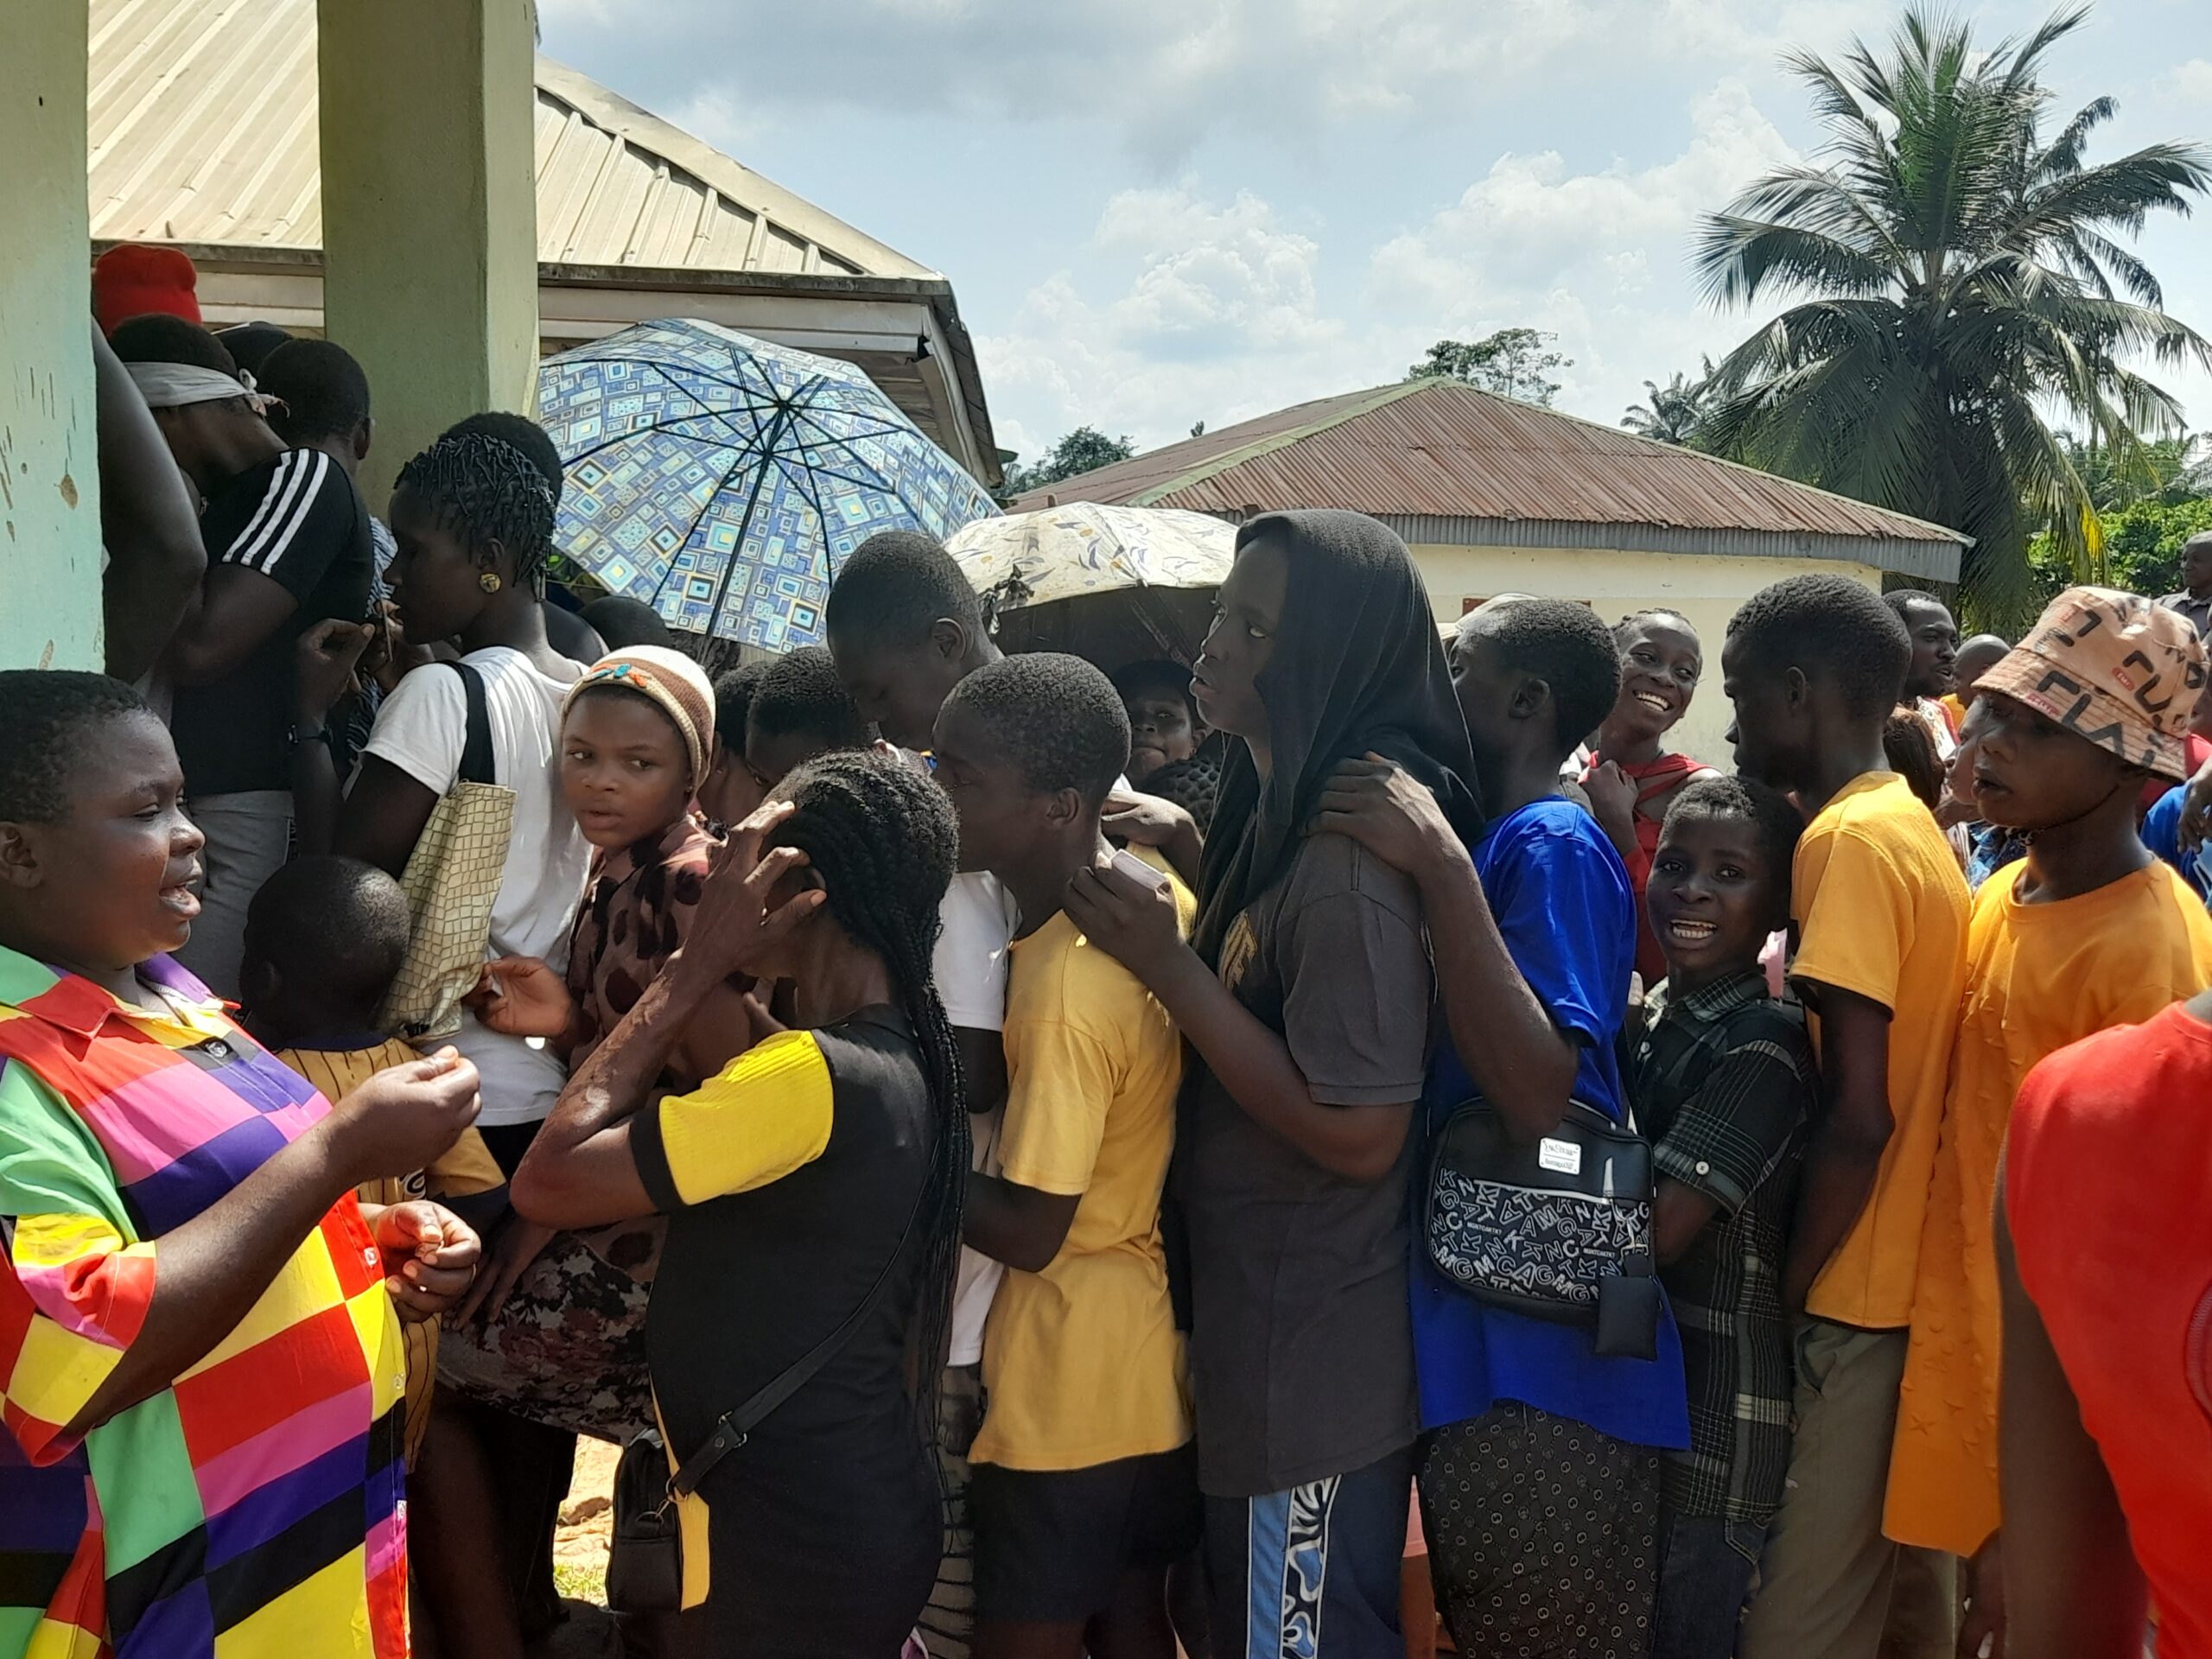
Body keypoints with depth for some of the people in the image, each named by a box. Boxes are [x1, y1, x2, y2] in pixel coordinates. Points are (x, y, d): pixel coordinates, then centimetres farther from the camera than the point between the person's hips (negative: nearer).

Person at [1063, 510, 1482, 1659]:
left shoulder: (1355, 851, -23)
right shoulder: (1283, 813, 6)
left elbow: (1358, 1133, -25)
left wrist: (1168, 969, -23)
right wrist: (1179, 883, 4)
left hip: (1315, 1370, -10)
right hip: (1265, 1336, 10)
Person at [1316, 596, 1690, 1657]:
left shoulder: (1549, 845, -16)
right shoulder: (1498, 841, 13)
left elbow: (1538, 1100, -27)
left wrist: (1439, 867, -28)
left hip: (1538, 1358, -9)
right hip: (1480, 1338, 9)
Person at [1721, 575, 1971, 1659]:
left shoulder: (1848, 839, -17)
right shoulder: (1912, 822, 11)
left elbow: (1856, 1114, -22)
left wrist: (1786, 1286, -12)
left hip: (1856, 1295, -9)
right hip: (1916, 1276, 9)